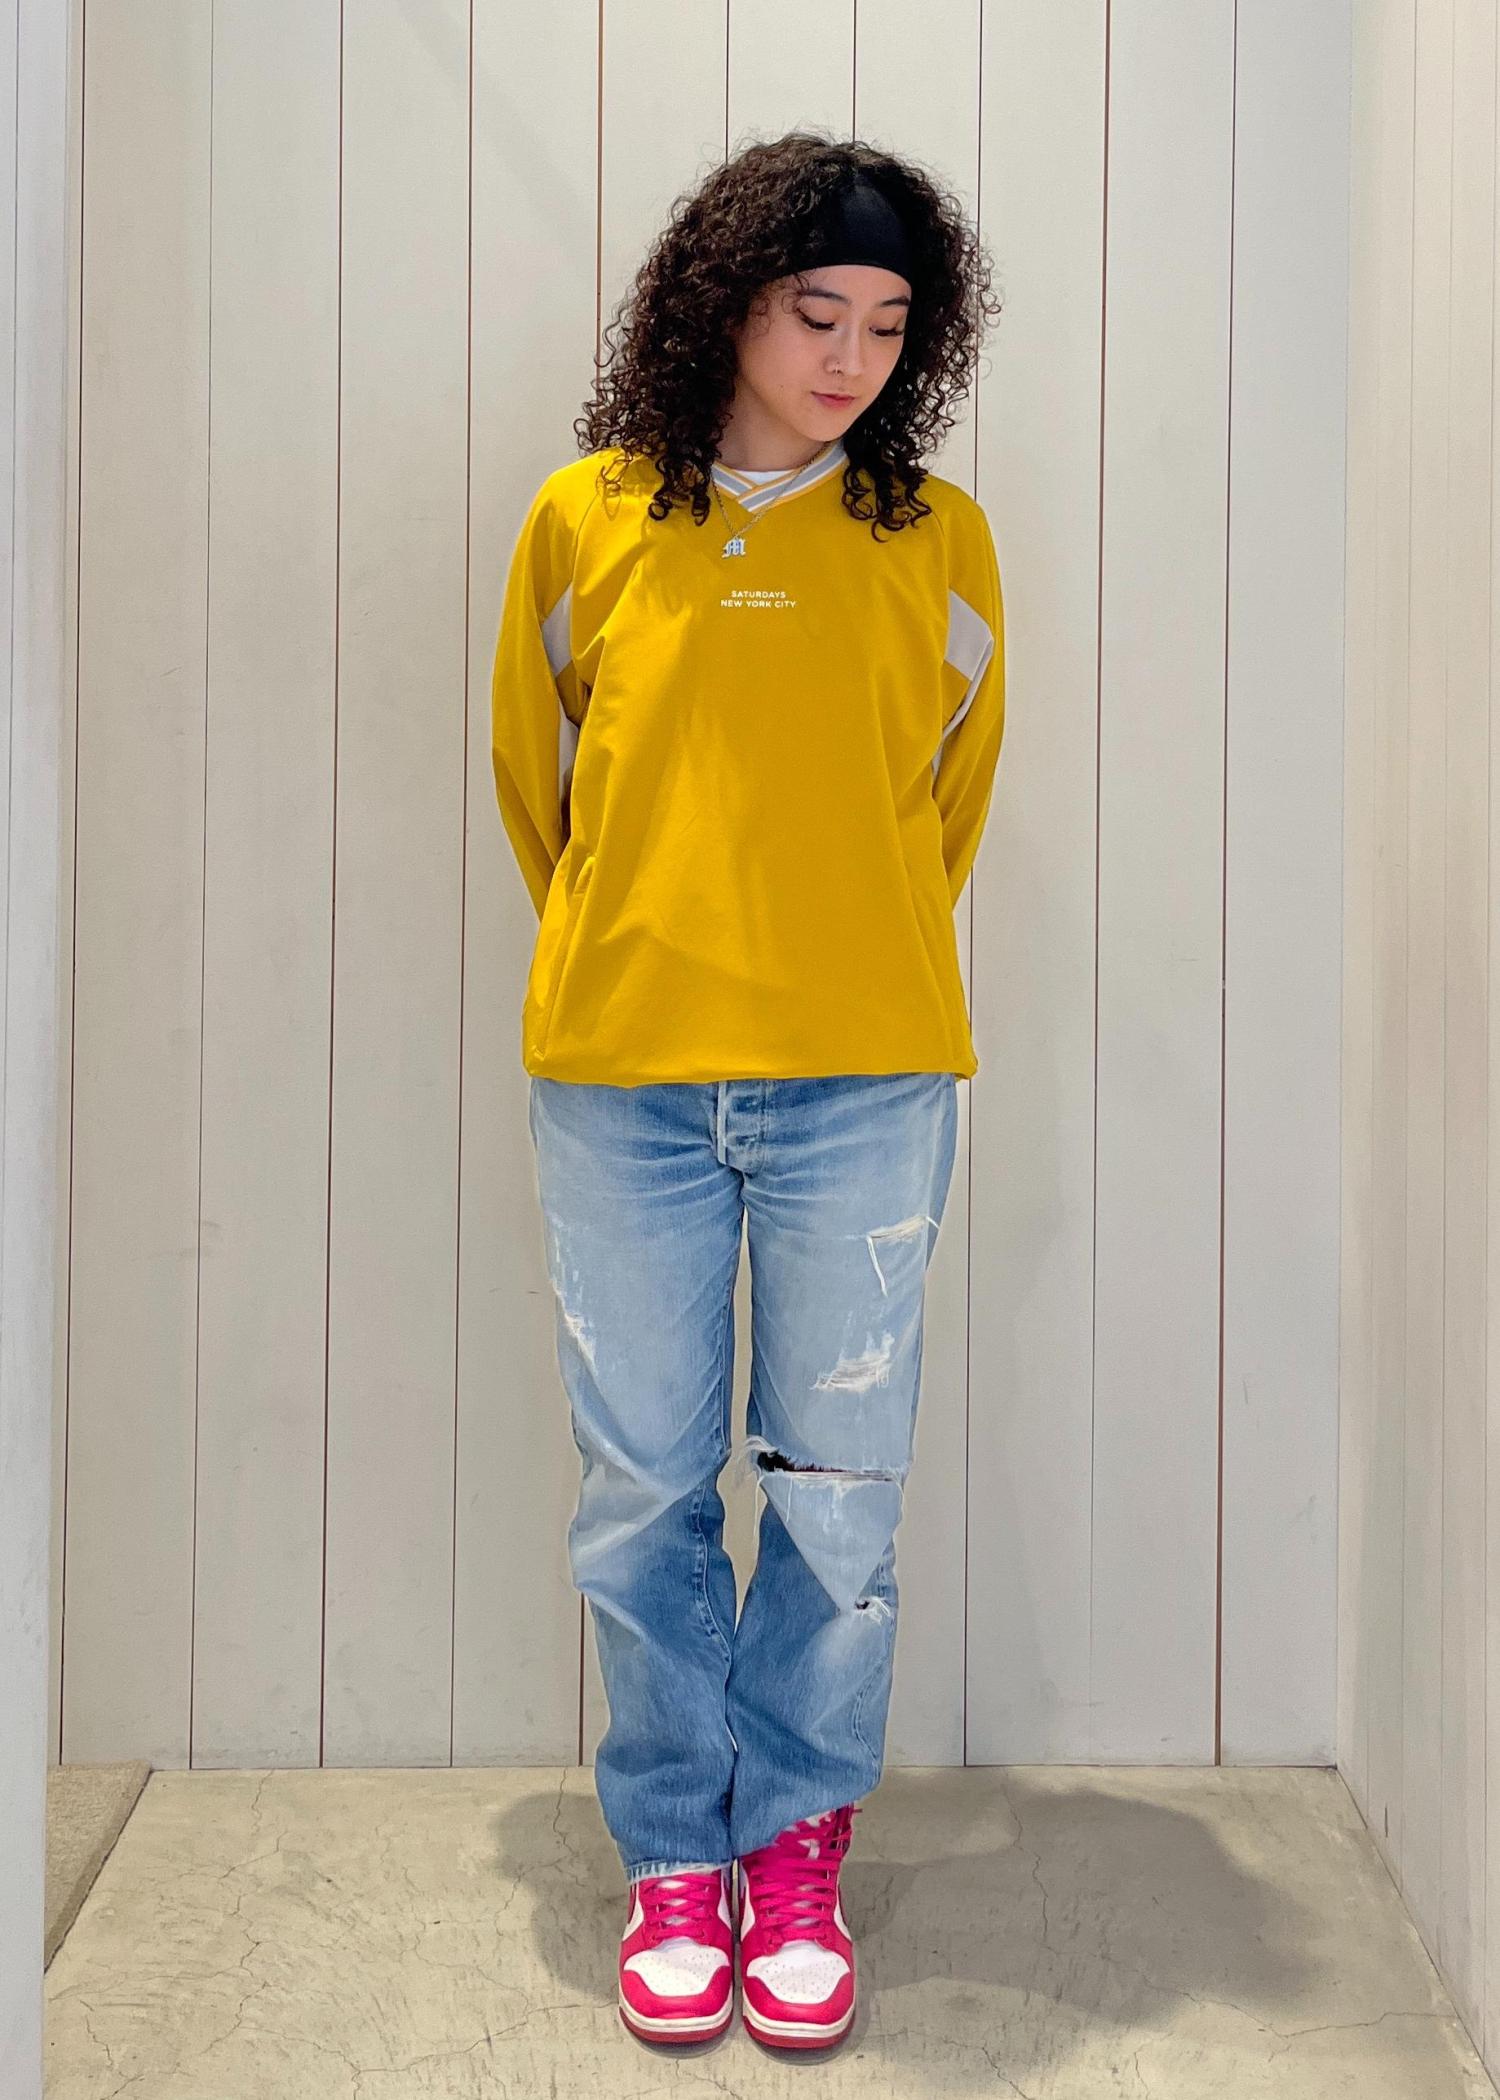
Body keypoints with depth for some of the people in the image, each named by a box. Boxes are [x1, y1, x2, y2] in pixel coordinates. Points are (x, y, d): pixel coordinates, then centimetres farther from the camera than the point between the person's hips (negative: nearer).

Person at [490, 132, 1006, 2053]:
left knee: (839, 1493, 5)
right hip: (619, 1079, 1)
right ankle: (673, 1852, 25)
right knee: (643, 1492, 7)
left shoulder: (938, 542, 5)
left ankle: (795, 1841, 25)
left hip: (863, 1079, 0)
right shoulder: (583, 523, 5)